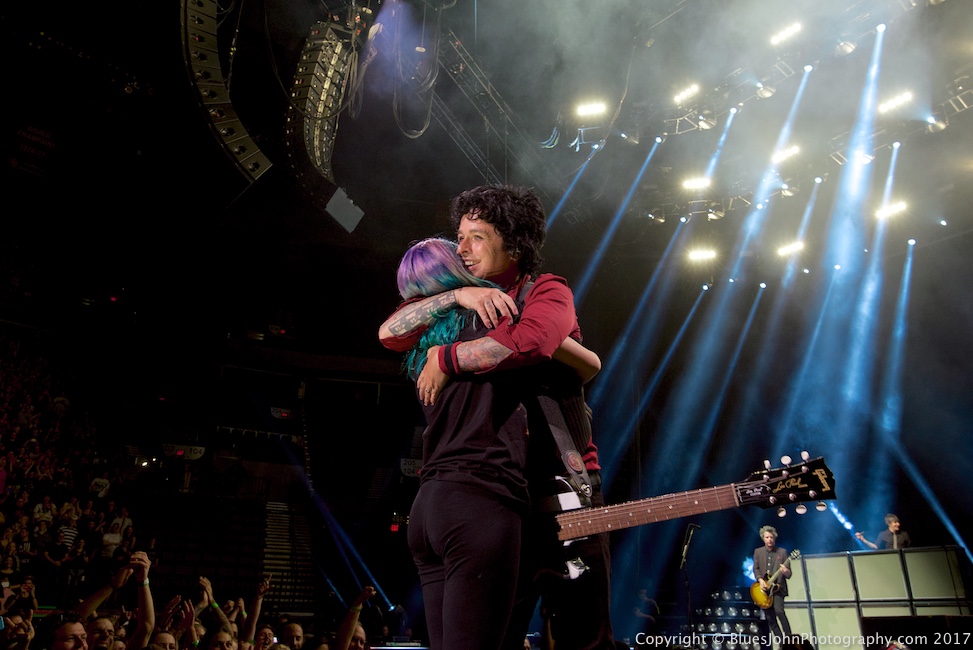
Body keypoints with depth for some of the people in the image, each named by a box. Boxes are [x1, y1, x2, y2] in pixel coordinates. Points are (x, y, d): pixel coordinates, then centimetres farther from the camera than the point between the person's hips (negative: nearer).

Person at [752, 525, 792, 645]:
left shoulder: (782, 552, -1)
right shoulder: (758, 551, 7)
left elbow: (789, 574, -2)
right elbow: (755, 568, 6)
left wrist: (785, 571, -26)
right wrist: (760, 580, -12)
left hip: (777, 587, -3)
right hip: (764, 588, 3)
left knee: (779, 610, -24)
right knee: (770, 618, 7)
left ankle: (788, 639, -13)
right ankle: (780, 641, 20)